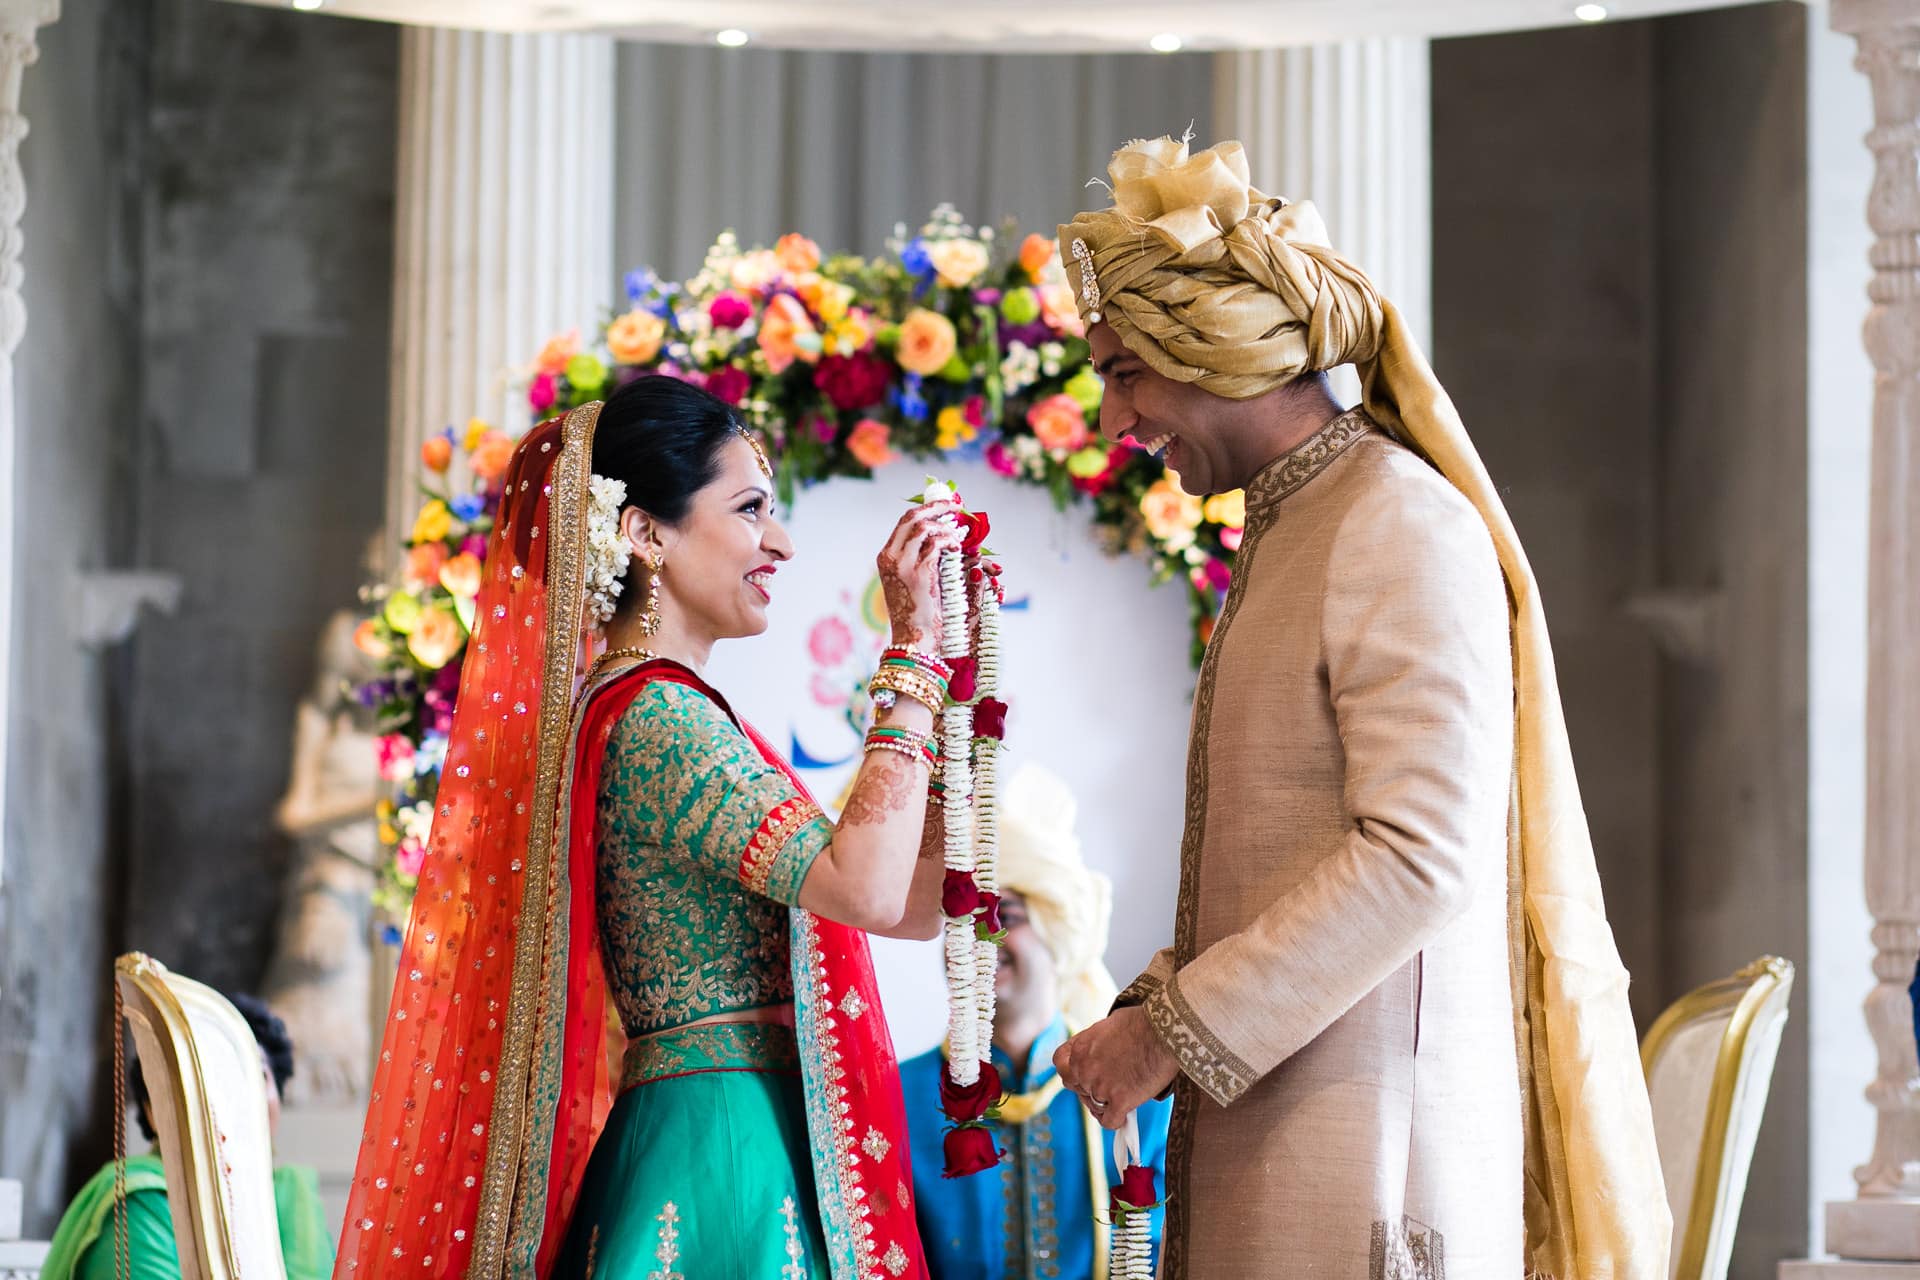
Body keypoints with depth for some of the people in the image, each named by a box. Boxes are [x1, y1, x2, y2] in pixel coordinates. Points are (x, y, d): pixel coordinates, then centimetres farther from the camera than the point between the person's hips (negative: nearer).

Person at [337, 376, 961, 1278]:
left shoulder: (674, 712, 18)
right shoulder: (656, 717, -12)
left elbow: (916, 904, 15)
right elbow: (868, 889, -25)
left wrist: (950, 651, 11)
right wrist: (912, 648, -16)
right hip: (721, 1161, -10)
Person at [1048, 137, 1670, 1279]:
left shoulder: (1405, 531, -11)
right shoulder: (1284, 532, 19)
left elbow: (1419, 859, -20)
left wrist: (1176, 1030, -16)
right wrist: (1162, 1005, 6)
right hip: (1260, 1161, 9)